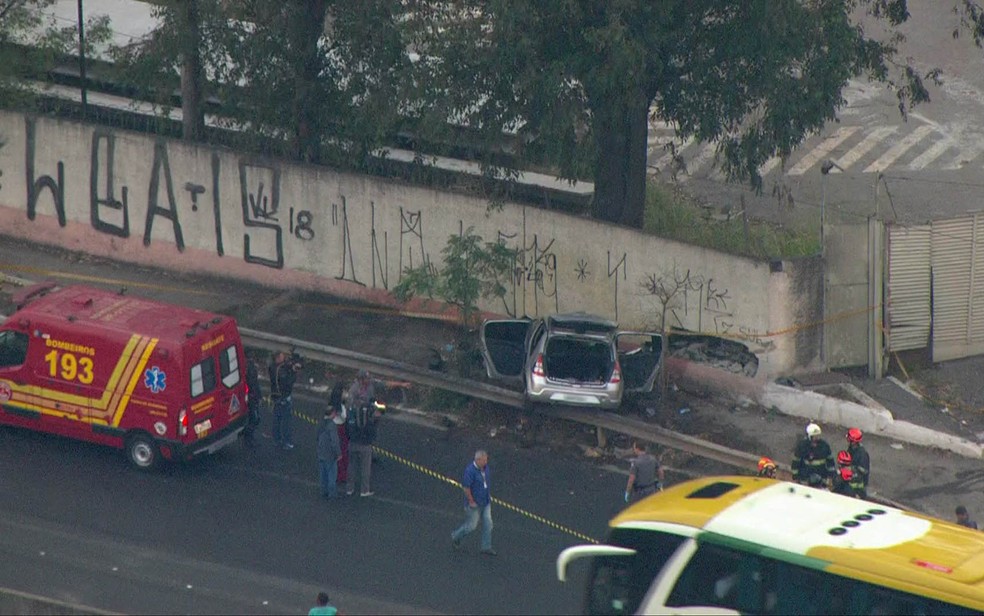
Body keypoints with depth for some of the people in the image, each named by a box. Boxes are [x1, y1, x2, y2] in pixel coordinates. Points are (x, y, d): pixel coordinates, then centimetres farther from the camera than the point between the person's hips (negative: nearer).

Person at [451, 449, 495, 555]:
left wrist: (489, 494, 15)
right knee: (471, 525, 6)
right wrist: (471, 501, -19)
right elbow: (466, 487, -23)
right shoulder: (470, 470, -26)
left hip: (486, 502, 7)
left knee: (488, 523, 7)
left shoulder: (485, 467, -3)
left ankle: (486, 547, 17)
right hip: (474, 503, -7)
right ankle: (456, 536, 31)